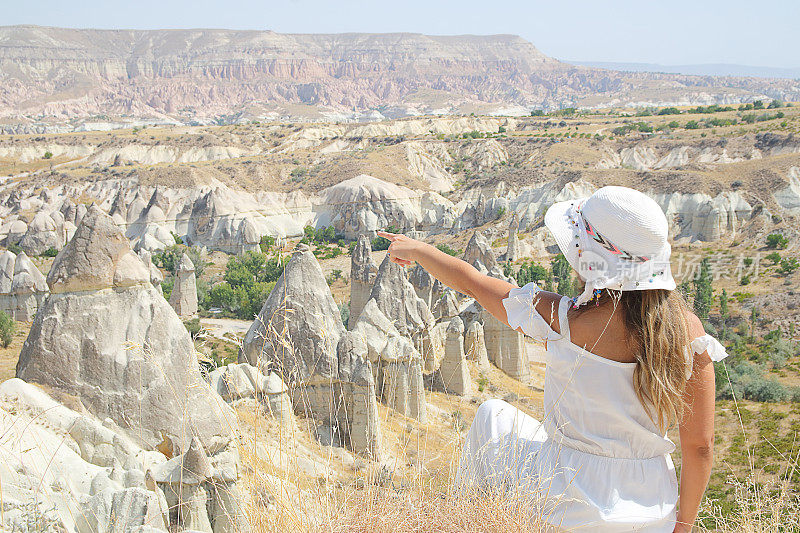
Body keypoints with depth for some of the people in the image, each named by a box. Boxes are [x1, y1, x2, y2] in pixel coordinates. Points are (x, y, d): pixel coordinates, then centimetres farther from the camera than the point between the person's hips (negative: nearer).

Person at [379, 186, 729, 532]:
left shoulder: (563, 322, -21)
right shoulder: (688, 331, -13)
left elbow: (471, 283, -5)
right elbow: (700, 446, -8)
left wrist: (417, 250, 14)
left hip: (572, 504, -3)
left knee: (492, 416, 22)